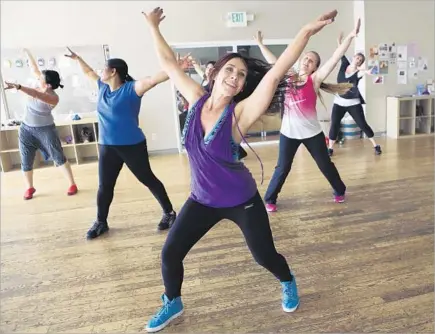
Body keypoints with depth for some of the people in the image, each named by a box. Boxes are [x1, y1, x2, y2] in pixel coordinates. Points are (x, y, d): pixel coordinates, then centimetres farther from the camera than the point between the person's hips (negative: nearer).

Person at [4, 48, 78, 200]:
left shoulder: (53, 98, -24)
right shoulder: (41, 84, -5)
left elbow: (36, 95, -41)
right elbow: (34, 68, 7)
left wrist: (18, 87, -52)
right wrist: (27, 52, 8)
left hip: (45, 130, -6)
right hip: (26, 129, 6)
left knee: (59, 157, 0)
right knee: (26, 162, 9)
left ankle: (72, 184, 10)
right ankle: (30, 187, 26)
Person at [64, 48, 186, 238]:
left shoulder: (131, 89, -13)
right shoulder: (103, 87, 9)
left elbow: (153, 79, -29)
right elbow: (89, 73, 29)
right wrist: (77, 58, 37)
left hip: (132, 146, -6)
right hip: (107, 147, 7)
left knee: (149, 180, 5)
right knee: (104, 186, 12)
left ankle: (169, 213, 20)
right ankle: (101, 222, 29)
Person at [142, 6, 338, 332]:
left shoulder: (240, 113, -20)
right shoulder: (197, 99, -8)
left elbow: (275, 74, -31)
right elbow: (169, 64, 3)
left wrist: (307, 31, -39)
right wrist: (154, 27, 10)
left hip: (241, 201, -3)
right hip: (202, 200, 4)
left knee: (265, 256, 12)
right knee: (170, 253, 7)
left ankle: (288, 284, 48)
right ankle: (173, 304, 36)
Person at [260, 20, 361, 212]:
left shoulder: (315, 79, -4)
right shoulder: (288, 77, 4)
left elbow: (335, 58, -13)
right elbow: (273, 61, 15)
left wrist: (351, 36, -20)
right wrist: (260, 45, 21)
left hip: (311, 132, -1)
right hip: (289, 132, 1)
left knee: (325, 164, 14)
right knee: (283, 168, 5)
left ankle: (340, 191, 36)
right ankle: (269, 199, 18)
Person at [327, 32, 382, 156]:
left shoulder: (358, 72, -12)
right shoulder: (345, 65, 1)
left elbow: (363, 72, -35)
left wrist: (367, 71, -56)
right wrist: (339, 42, -18)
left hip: (353, 103, -3)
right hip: (339, 102, 3)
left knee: (362, 124, 1)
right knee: (334, 125, -3)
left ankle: (376, 145, 15)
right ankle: (330, 148, 9)